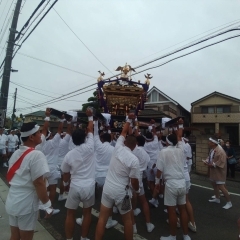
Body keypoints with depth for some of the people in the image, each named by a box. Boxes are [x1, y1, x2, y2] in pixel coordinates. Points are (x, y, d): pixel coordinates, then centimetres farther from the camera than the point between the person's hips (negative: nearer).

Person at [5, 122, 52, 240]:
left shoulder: (16, 153, 5)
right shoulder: (36, 155, -21)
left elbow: (10, 177, 13)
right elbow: (38, 183, -23)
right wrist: (47, 204, -14)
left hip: (12, 202, 7)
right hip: (26, 204, -7)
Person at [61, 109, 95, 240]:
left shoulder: (69, 155, -6)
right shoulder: (89, 147, -13)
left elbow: (65, 173, 7)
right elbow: (91, 130, -2)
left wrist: (65, 183, 27)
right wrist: (90, 116, 11)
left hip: (75, 187, 0)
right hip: (89, 186, 0)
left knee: (70, 214, 18)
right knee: (87, 212, 18)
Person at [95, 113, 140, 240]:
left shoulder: (118, 148, -7)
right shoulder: (134, 160, -18)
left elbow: (123, 132, 8)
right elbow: (134, 181, -12)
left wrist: (129, 119, 14)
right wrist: (137, 190, 9)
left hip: (108, 188, 4)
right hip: (121, 192, -4)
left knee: (102, 218, 14)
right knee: (127, 219, 18)